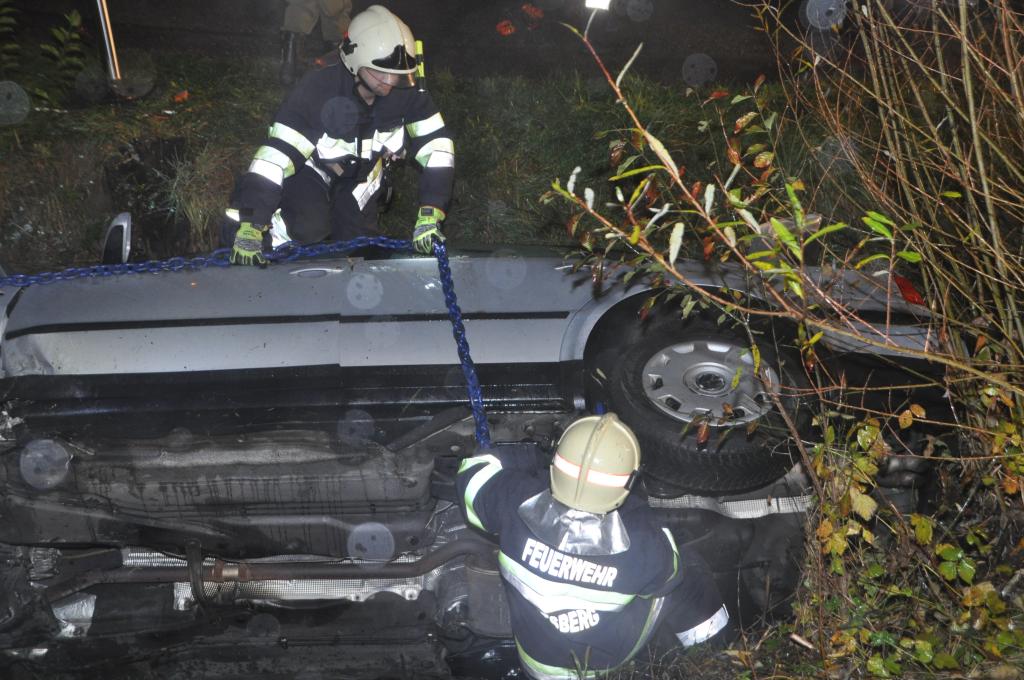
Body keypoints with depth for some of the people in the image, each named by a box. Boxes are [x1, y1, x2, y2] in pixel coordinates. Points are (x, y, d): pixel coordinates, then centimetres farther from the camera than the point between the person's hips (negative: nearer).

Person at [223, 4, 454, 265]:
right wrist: (248, 226, -47)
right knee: (310, 228, -26)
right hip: (312, 166, -4)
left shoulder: (406, 93, -28)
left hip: (362, 171, 4)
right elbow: (276, 154, -40)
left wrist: (430, 214, -37)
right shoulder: (317, 89, -37)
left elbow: (436, 146, -26)